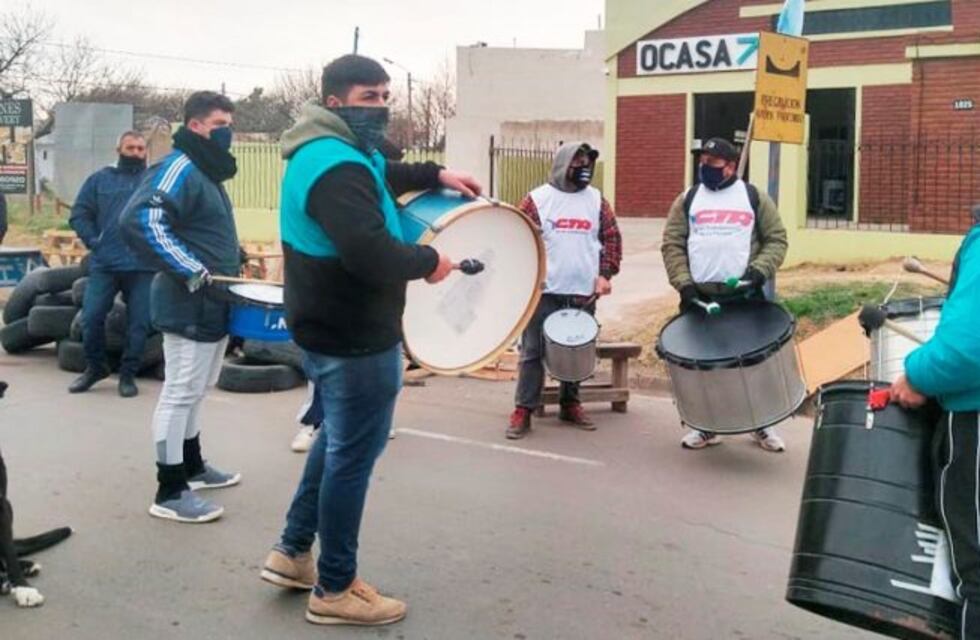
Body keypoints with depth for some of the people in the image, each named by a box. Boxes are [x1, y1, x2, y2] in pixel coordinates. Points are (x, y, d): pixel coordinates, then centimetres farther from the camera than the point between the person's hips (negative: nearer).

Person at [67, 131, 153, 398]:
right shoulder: (100, 179, 11)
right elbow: (79, 214, 9)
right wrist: (93, 241, -3)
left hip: (144, 266, -1)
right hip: (104, 264, 1)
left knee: (139, 323, 2)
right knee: (91, 317, -2)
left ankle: (128, 374, 16)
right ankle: (94, 367, 19)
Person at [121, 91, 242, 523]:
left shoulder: (208, 171, 16)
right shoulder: (179, 168, -16)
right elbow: (139, 222, -30)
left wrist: (230, 268, 15)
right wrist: (194, 274, -30)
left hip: (211, 303, 10)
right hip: (188, 305, -10)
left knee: (196, 390, 19)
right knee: (180, 393, -5)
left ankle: (192, 467, 33)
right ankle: (170, 493, 1)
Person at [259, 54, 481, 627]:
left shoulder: (329, 151, 9)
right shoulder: (335, 167, -25)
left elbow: (379, 175, 30)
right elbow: (372, 254, -37)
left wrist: (434, 175, 16)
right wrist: (429, 260, -20)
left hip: (330, 327, 11)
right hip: (356, 337, -11)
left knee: (338, 438, 25)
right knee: (354, 455, 2)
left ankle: (293, 552, 34)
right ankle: (335, 589, 16)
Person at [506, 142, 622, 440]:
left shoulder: (596, 200, 9)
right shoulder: (537, 200, -2)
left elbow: (612, 238, 10)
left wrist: (605, 274, -1)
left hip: (584, 293, 4)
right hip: (545, 292, -3)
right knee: (533, 352, -2)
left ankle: (570, 404, 26)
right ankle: (523, 410, 2)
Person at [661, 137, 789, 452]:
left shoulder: (755, 198, 6)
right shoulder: (687, 199, 9)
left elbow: (776, 239, 5)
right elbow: (672, 245, 4)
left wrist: (760, 270, -12)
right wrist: (684, 284, -8)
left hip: (747, 296, -1)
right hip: (701, 296, 1)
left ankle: (763, 425, 20)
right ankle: (706, 426, 20)